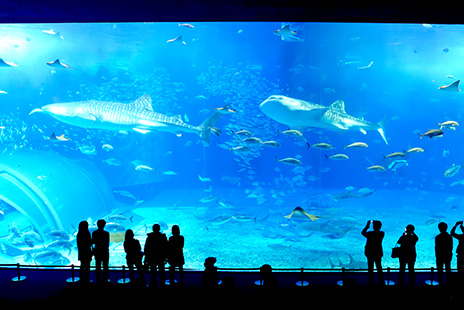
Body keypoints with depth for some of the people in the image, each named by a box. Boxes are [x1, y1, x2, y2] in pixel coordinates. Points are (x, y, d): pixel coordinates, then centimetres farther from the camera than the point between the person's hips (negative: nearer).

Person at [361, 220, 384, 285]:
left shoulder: (370, 234, -18)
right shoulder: (382, 233, -8)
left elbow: (363, 232, 2)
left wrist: (367, 225, 8)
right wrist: (374, 223, 15)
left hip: (370, 253, -3)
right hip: (378, 253, 3)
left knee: (370, 268, 6)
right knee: (379, 267, 14)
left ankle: (371, 282, 9)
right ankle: (381, 282, 18)